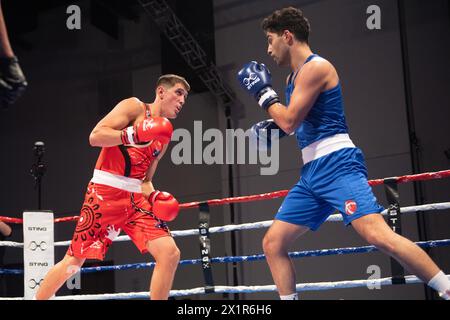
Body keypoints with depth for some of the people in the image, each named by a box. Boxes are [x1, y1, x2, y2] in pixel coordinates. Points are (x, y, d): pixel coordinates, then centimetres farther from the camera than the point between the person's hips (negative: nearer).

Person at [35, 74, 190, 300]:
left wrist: (154, 197, 2)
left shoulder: (164, 136, 19)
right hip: (105, 192, -6)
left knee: (170, 254, -10)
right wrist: (135, 134, -23)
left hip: (135, 198, 6)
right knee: (74, 261, -3)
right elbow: (95, 136, -12)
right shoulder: (134, 107, 0)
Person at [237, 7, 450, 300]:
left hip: (337, 165, -10)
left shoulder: (315, 67, -8)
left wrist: (263, 91, -1)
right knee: (273, 243, 7)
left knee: (379, 235, -24)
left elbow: (290, 121, -14)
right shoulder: (295, 76, 21)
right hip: (312, 174, 10)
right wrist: (273, 128, 16)